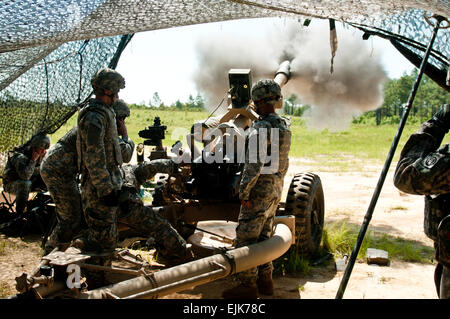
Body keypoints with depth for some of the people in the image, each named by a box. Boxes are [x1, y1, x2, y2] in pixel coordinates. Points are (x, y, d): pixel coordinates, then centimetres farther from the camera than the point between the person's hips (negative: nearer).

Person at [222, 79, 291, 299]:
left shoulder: (260, 129, -18)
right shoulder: (284, 127, 11)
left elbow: (254, 165, -24)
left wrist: (244, 192, -18)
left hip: (260, 190, -9)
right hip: (275, 189, 9)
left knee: (245, 237, -1)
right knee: (264, 236, 18)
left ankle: (247, 285, 4)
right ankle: (265, 280, 26)